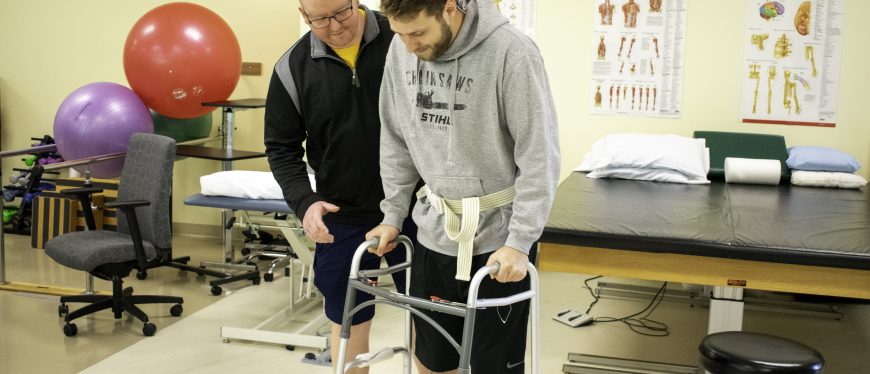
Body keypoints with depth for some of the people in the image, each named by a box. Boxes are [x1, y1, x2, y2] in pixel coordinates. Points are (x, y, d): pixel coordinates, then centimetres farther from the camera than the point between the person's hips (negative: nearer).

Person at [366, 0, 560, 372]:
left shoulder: (511, 52, -18)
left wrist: (520, 241, -17)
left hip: (497, 238, -4)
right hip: (434, 234, 5)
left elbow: (540, 157, -15)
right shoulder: (400, 52, -2)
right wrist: (393, 214, 9)